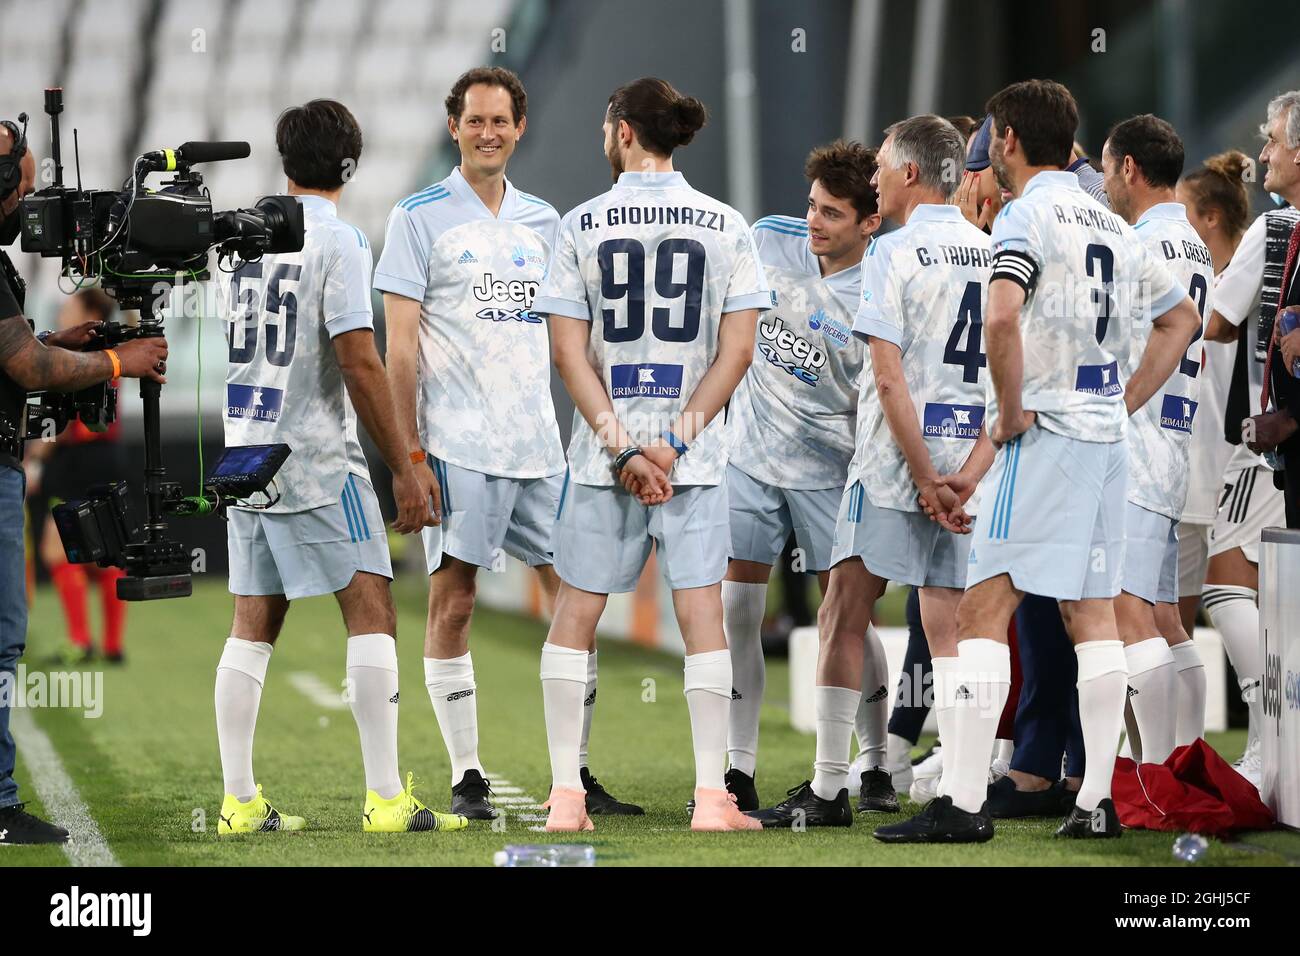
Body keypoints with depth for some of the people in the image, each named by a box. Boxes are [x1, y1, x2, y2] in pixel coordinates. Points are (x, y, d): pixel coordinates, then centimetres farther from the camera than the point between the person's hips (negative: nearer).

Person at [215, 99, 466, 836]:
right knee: (372, 610, -4)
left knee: (254, 623, 9)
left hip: (244, 451, 7)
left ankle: (240, 801, 9)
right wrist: (405, 466, -11)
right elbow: (359, 365, -15)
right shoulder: (338, 242, -11)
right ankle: (387, 798, -10)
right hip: (316, 458, -7)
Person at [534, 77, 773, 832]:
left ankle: (566, 795, 5)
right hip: (697, 454, 0)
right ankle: (713, 797, -3)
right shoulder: (726, 226, 1)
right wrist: (677, 441, -5)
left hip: (604, 451, 0)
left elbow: (570, 351, -4)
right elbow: (738, 351, -3)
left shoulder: (583, 225, -1)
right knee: (702, 613, 1)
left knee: (575, 617, 8)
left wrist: (620, 446, -6)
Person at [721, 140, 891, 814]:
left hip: (828, 467, -3)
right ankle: (738, 770, 5)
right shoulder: (770, 240, -5)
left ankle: (877, 768, 13)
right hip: (750, 454, 3)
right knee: (737, 611, -1)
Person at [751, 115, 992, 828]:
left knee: (844, 616, 3)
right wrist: (969, 473, -3)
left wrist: (926, 479, -12)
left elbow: (891, 381, -14)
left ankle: (828, 790, 3)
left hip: (896, 460, -5)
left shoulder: (894, 253, -8)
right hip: (968, 459, 5)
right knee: (948, 630, 7)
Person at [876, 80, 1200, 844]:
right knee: (1093, 614, 10)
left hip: (1042, 436, -8)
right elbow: (1182, 318, 26)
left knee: (985, 608, -8)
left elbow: (1003, 318, -26)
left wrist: (1011, 409, -13)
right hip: (1107, 438, 8)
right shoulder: (1112, 226, 15)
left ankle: (964, 802, -13)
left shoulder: (1028, 216, -9)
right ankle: (1098, 801, 8)